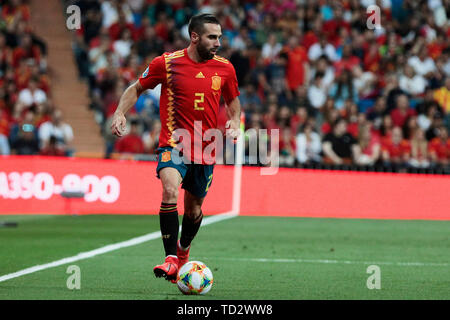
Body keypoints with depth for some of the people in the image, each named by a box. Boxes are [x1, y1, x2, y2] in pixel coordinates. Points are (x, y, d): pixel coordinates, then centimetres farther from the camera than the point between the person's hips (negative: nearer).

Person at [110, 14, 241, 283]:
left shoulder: (225, 68, 2)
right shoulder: (167, 63, -6)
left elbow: (233, 100, 20)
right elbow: (136, 89, 8)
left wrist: (235, 121, 0)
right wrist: (120, 113, -8)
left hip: (206, 149, 3)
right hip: (174, 143, -3)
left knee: (194, 209, 13)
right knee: (170, 190, -29)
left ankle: (183, 253, 42)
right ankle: (171, 260, -27)